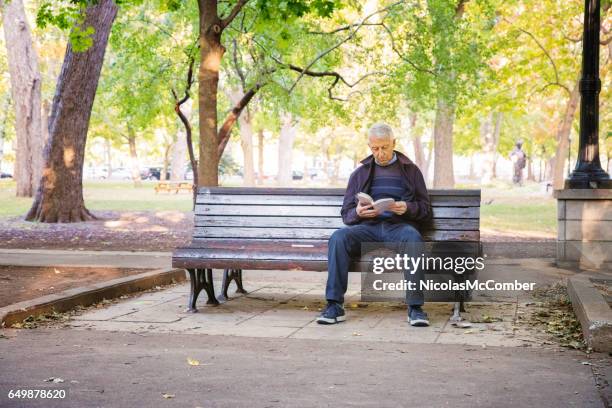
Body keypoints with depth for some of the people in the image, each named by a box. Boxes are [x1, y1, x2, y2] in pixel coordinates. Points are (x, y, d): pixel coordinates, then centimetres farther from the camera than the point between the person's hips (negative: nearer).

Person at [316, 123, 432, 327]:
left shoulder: (410, 170, 16)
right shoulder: (360, 173, 20)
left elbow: (425, 209, 12)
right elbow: (346, 214, 16)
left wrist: (408, 208, -11)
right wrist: (358, 213, -9)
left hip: (399, 225, -2)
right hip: (368, 226, 2)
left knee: (414, 238, -38)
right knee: (338, 237, -30)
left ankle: (415, 307, -35)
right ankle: (334, 306, -31)